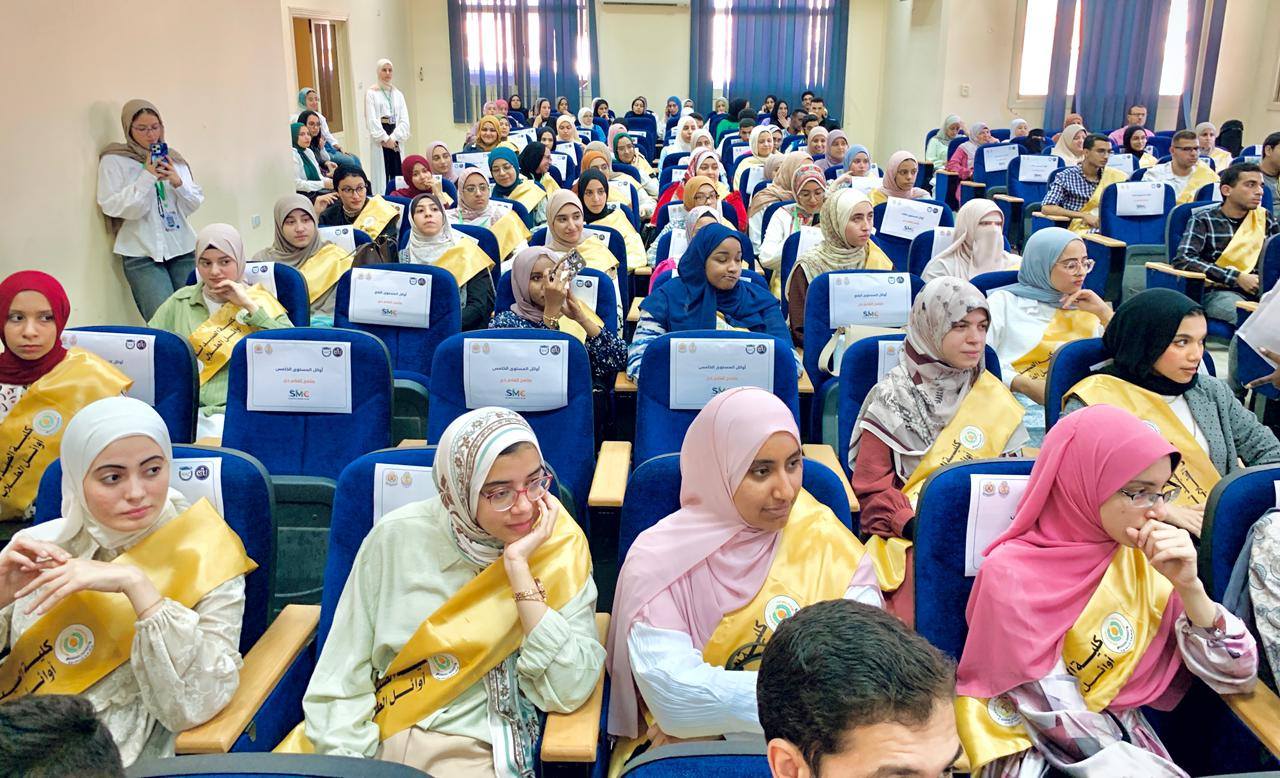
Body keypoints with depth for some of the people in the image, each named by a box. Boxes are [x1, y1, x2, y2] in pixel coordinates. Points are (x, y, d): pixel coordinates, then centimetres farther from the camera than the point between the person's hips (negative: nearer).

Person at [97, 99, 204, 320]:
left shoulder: (173, 158, 14)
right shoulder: (114, 161, 2)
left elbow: (194, 204, 12)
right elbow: (113, 207, -7)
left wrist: (178, 182, -7)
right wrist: (147, 177, -11)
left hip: (183, 249, 4)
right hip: (143, 255, -4)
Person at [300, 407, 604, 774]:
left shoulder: (559, 549, -7)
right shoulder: (397, 537, -4)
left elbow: (568, 692, -16)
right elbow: (342, 677, 1)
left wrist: (518, 567, -19)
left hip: (478, 752, -1)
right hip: (377, 743, 2)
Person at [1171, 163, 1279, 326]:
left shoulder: (1264, 217, 18)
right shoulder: (1203, 220, 3)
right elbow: (1183, 259, -12)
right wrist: (1237, 277, -15)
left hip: (1259, 289, 4)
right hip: (1218, 291, -4)